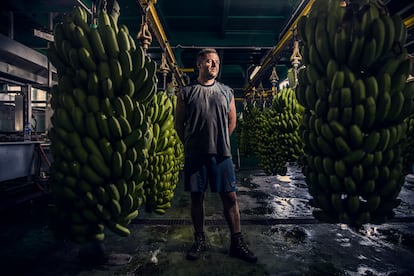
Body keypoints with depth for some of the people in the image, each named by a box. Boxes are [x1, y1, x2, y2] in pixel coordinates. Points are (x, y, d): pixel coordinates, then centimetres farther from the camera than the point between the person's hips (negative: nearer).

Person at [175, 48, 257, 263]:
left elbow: (232, 121, 15)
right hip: (194, 154, -1)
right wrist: (190, 144, 9)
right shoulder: (186, 92, 4)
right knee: (197, 197, 7)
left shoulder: (227, 92, 10)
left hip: (222, 153, 1)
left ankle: (236, 243, 15)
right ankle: (200, 241, 24)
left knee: (230, 197, 2)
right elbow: (179, 123, 8)